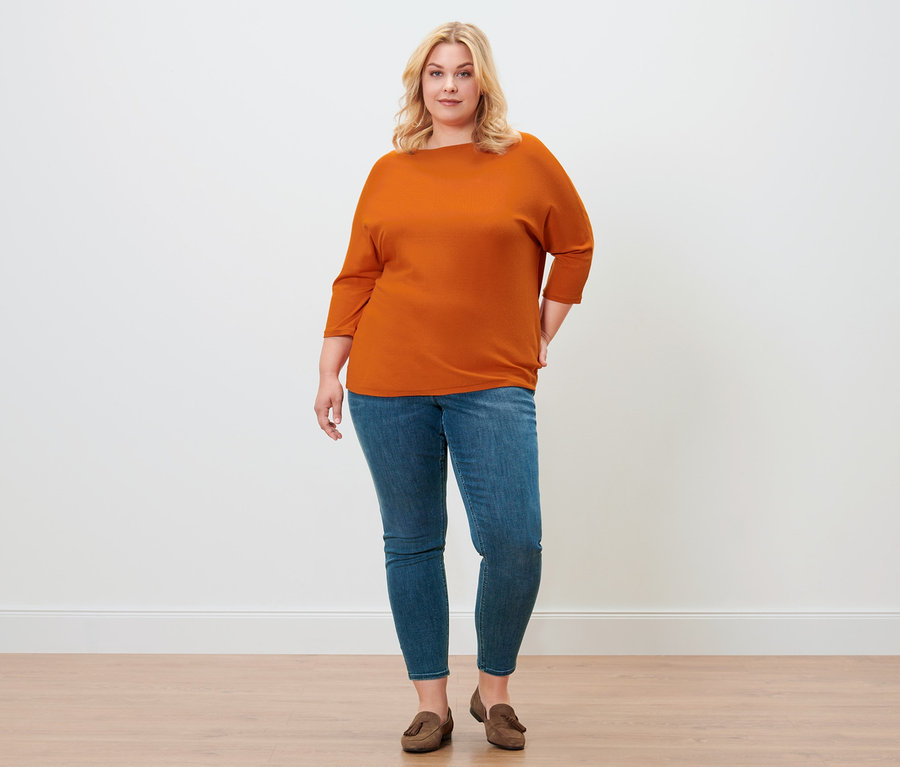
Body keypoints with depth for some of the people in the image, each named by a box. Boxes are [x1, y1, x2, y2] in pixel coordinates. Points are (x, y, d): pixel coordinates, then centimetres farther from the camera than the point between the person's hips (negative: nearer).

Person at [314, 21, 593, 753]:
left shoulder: (526, 160, 4)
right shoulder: (389, 172, 9)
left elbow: (576, 247, 12)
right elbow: (356, 277, 9)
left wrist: (542, 334, 10)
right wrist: (330, 372, 7)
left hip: (493, 384, -2)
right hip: (388, 385, 2)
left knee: (514, 543, -8)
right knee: (410, 543, 6)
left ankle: (494, 689, 17)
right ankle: (431, 703, 19)